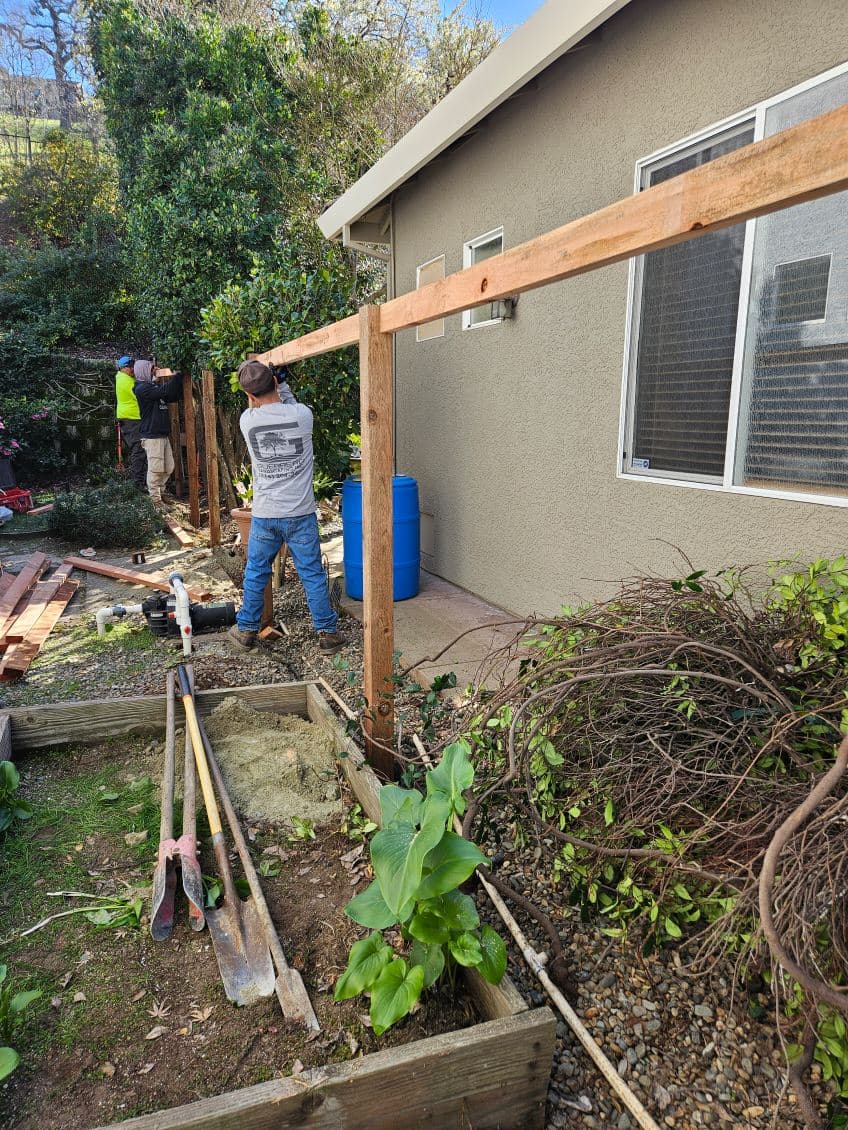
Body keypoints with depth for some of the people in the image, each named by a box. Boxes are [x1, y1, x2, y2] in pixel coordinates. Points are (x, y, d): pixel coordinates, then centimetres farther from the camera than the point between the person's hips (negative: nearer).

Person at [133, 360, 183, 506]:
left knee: (168, 468, 10)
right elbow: (164, 390, -23)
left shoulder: (154, 387, 19)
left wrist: (180, 379, 4)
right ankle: (155, 501, -3)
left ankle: (156, 492, 23)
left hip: (163, 435, 9)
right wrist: (178, 375, -17)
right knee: (156, 470, -8)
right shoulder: (142, 388, -9)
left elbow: (174, 396, 17)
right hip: (152, 436, -9)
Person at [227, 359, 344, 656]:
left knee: (255, 574, 16)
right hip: (300, 514, -1)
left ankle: (246, 631, 29)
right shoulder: (303, 414, -9)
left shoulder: (247, 420, -6)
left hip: (264, 516, 1)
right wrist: (282, 387, 25)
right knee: (313, 575, 7)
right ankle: (328, 633, 13)